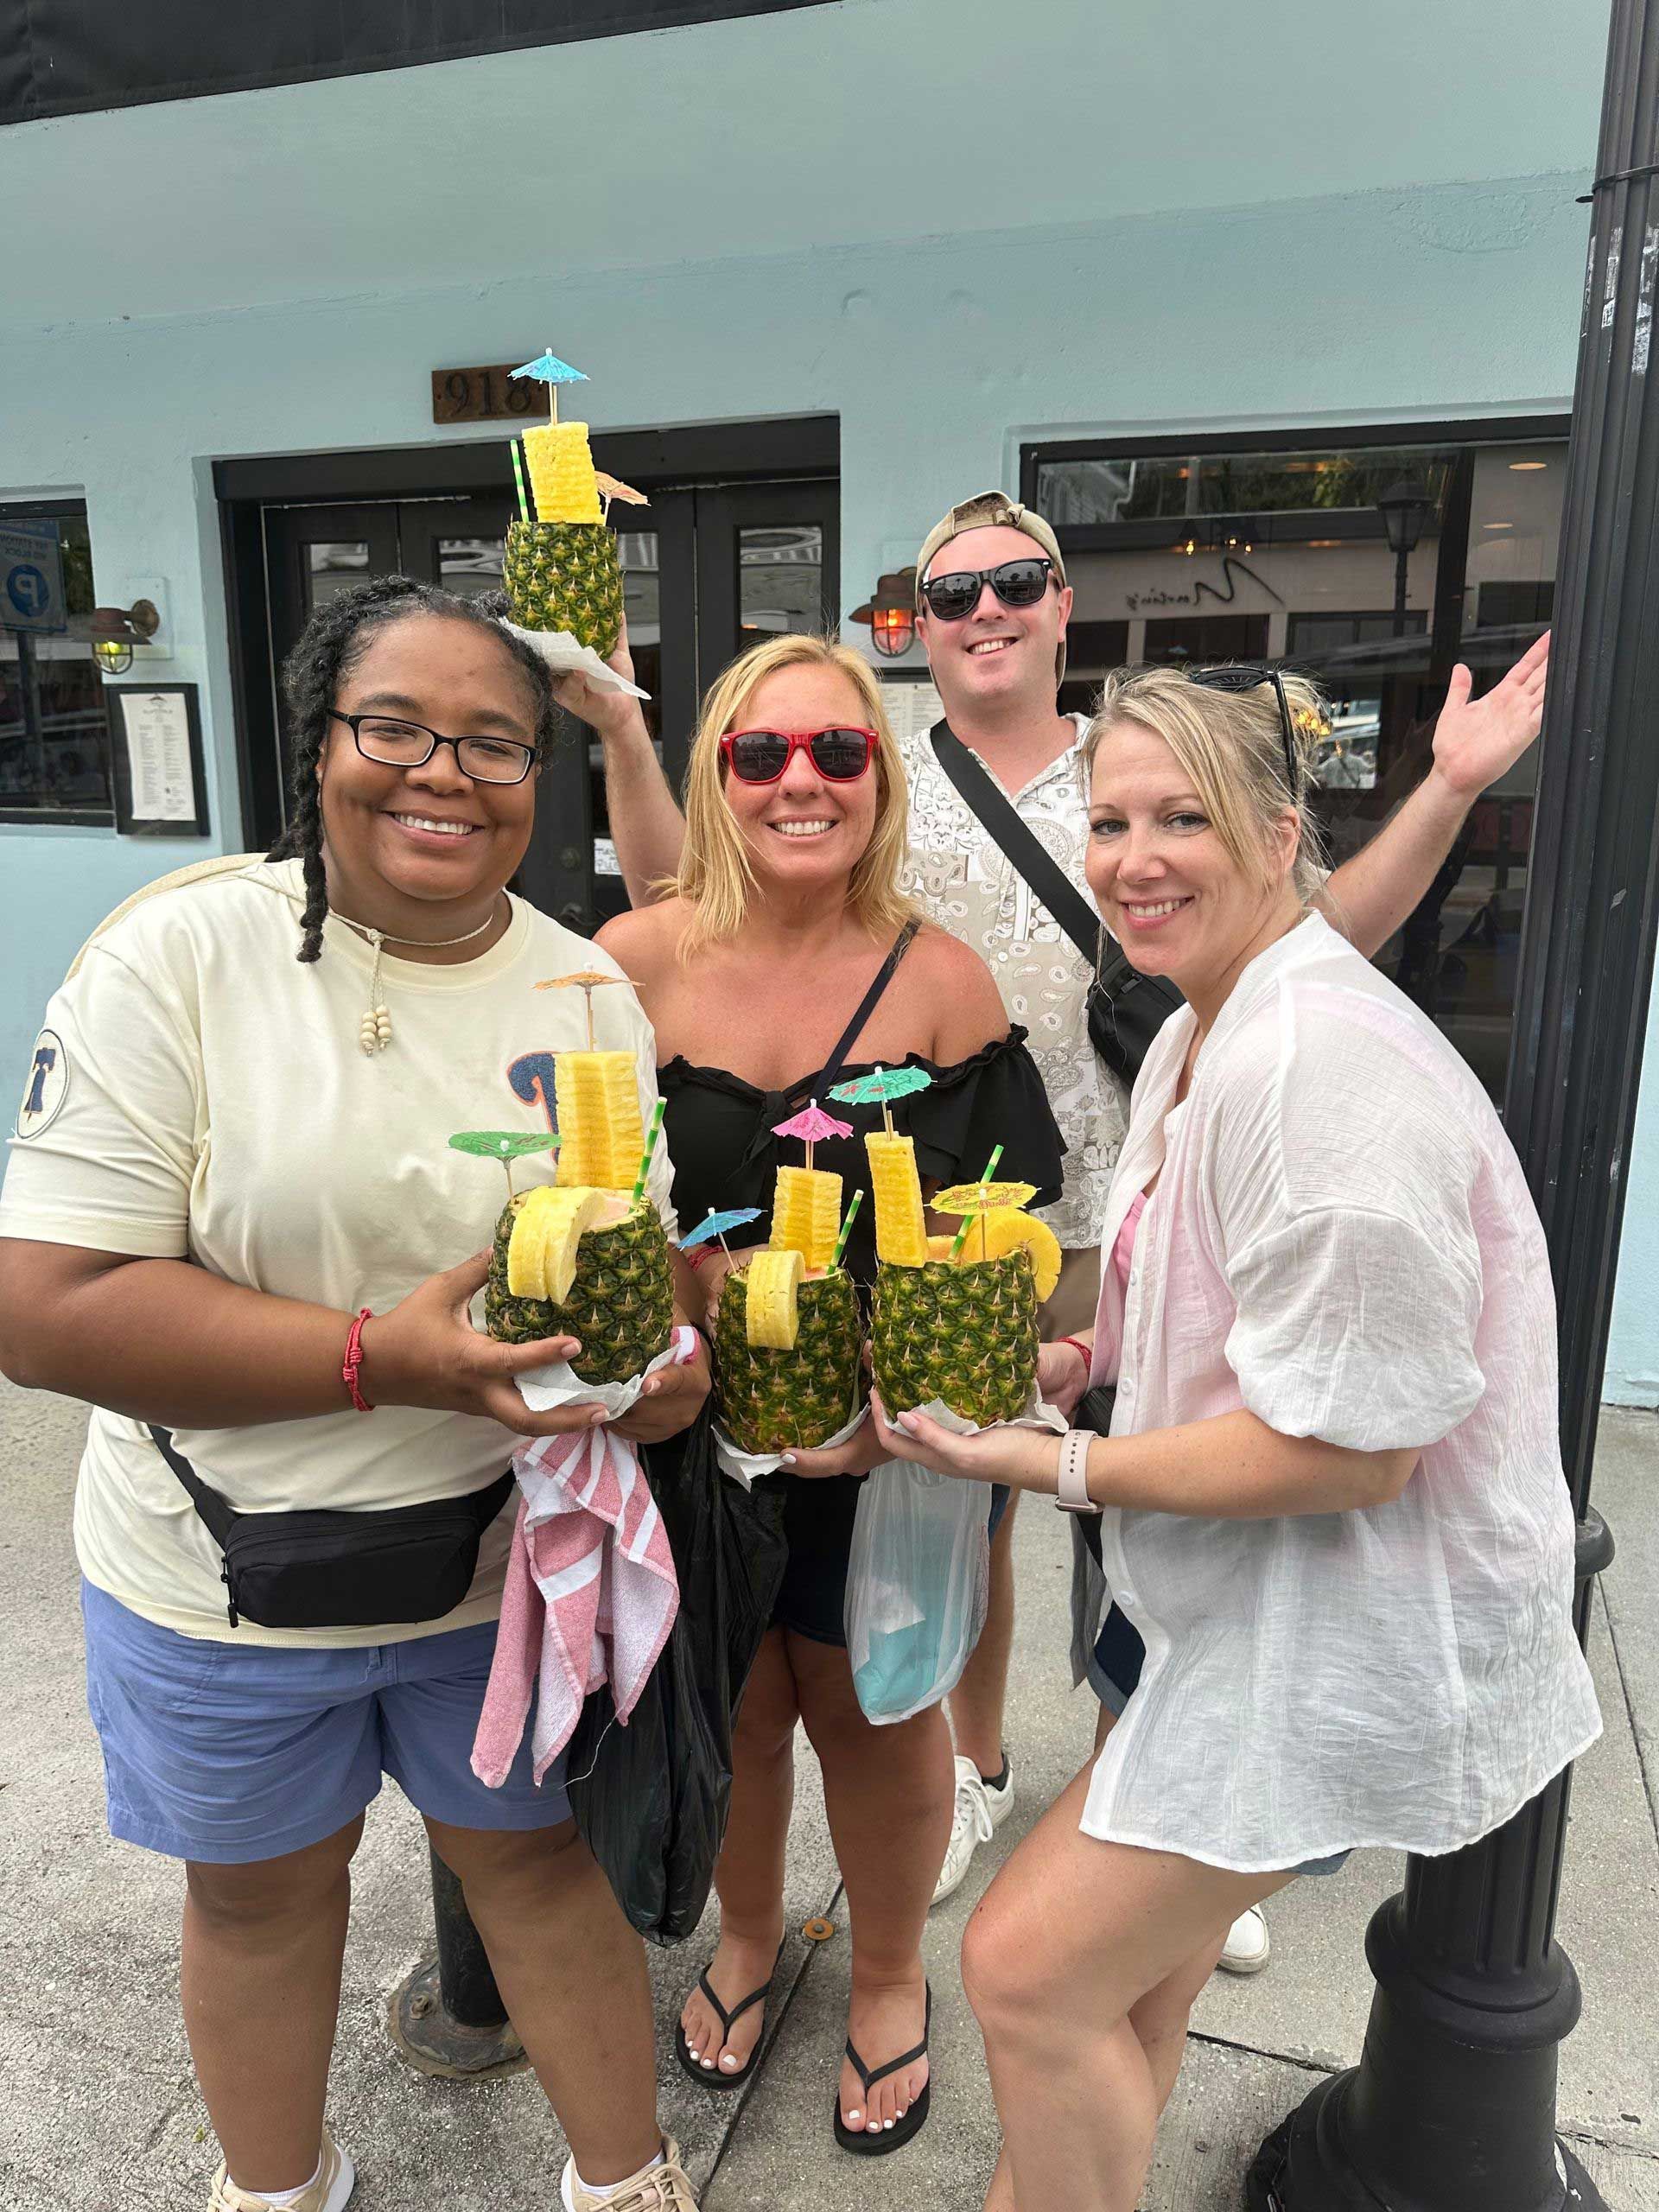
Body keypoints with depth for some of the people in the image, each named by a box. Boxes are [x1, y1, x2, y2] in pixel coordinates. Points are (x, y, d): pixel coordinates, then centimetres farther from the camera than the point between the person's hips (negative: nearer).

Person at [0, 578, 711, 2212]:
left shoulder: (591, 997, -5)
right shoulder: (180, 958, -17)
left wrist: (662, 1368, -21)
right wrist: (385, 1358, -29)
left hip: (508, 1560, 2)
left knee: (539, 1855, 20)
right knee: (257, 1888, 23)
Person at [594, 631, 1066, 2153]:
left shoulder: (946, 982, -9)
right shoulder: (638, 962, -8)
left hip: (891, 1447, -1)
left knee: (875, 1716, 18)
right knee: (732, 1703, 20)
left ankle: (890, 1978, 49)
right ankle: (747, 1933, 54)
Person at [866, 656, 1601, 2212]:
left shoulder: (1321, 1063, -26)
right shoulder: (1196, 1037, 6)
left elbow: (1350, 1445, -26)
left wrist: (1055, 1468, -19)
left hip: (1348, 1622, -9)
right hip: (1254, 1602, 9)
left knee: (1028, 1964, -2)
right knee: (1140, 1965, 23)